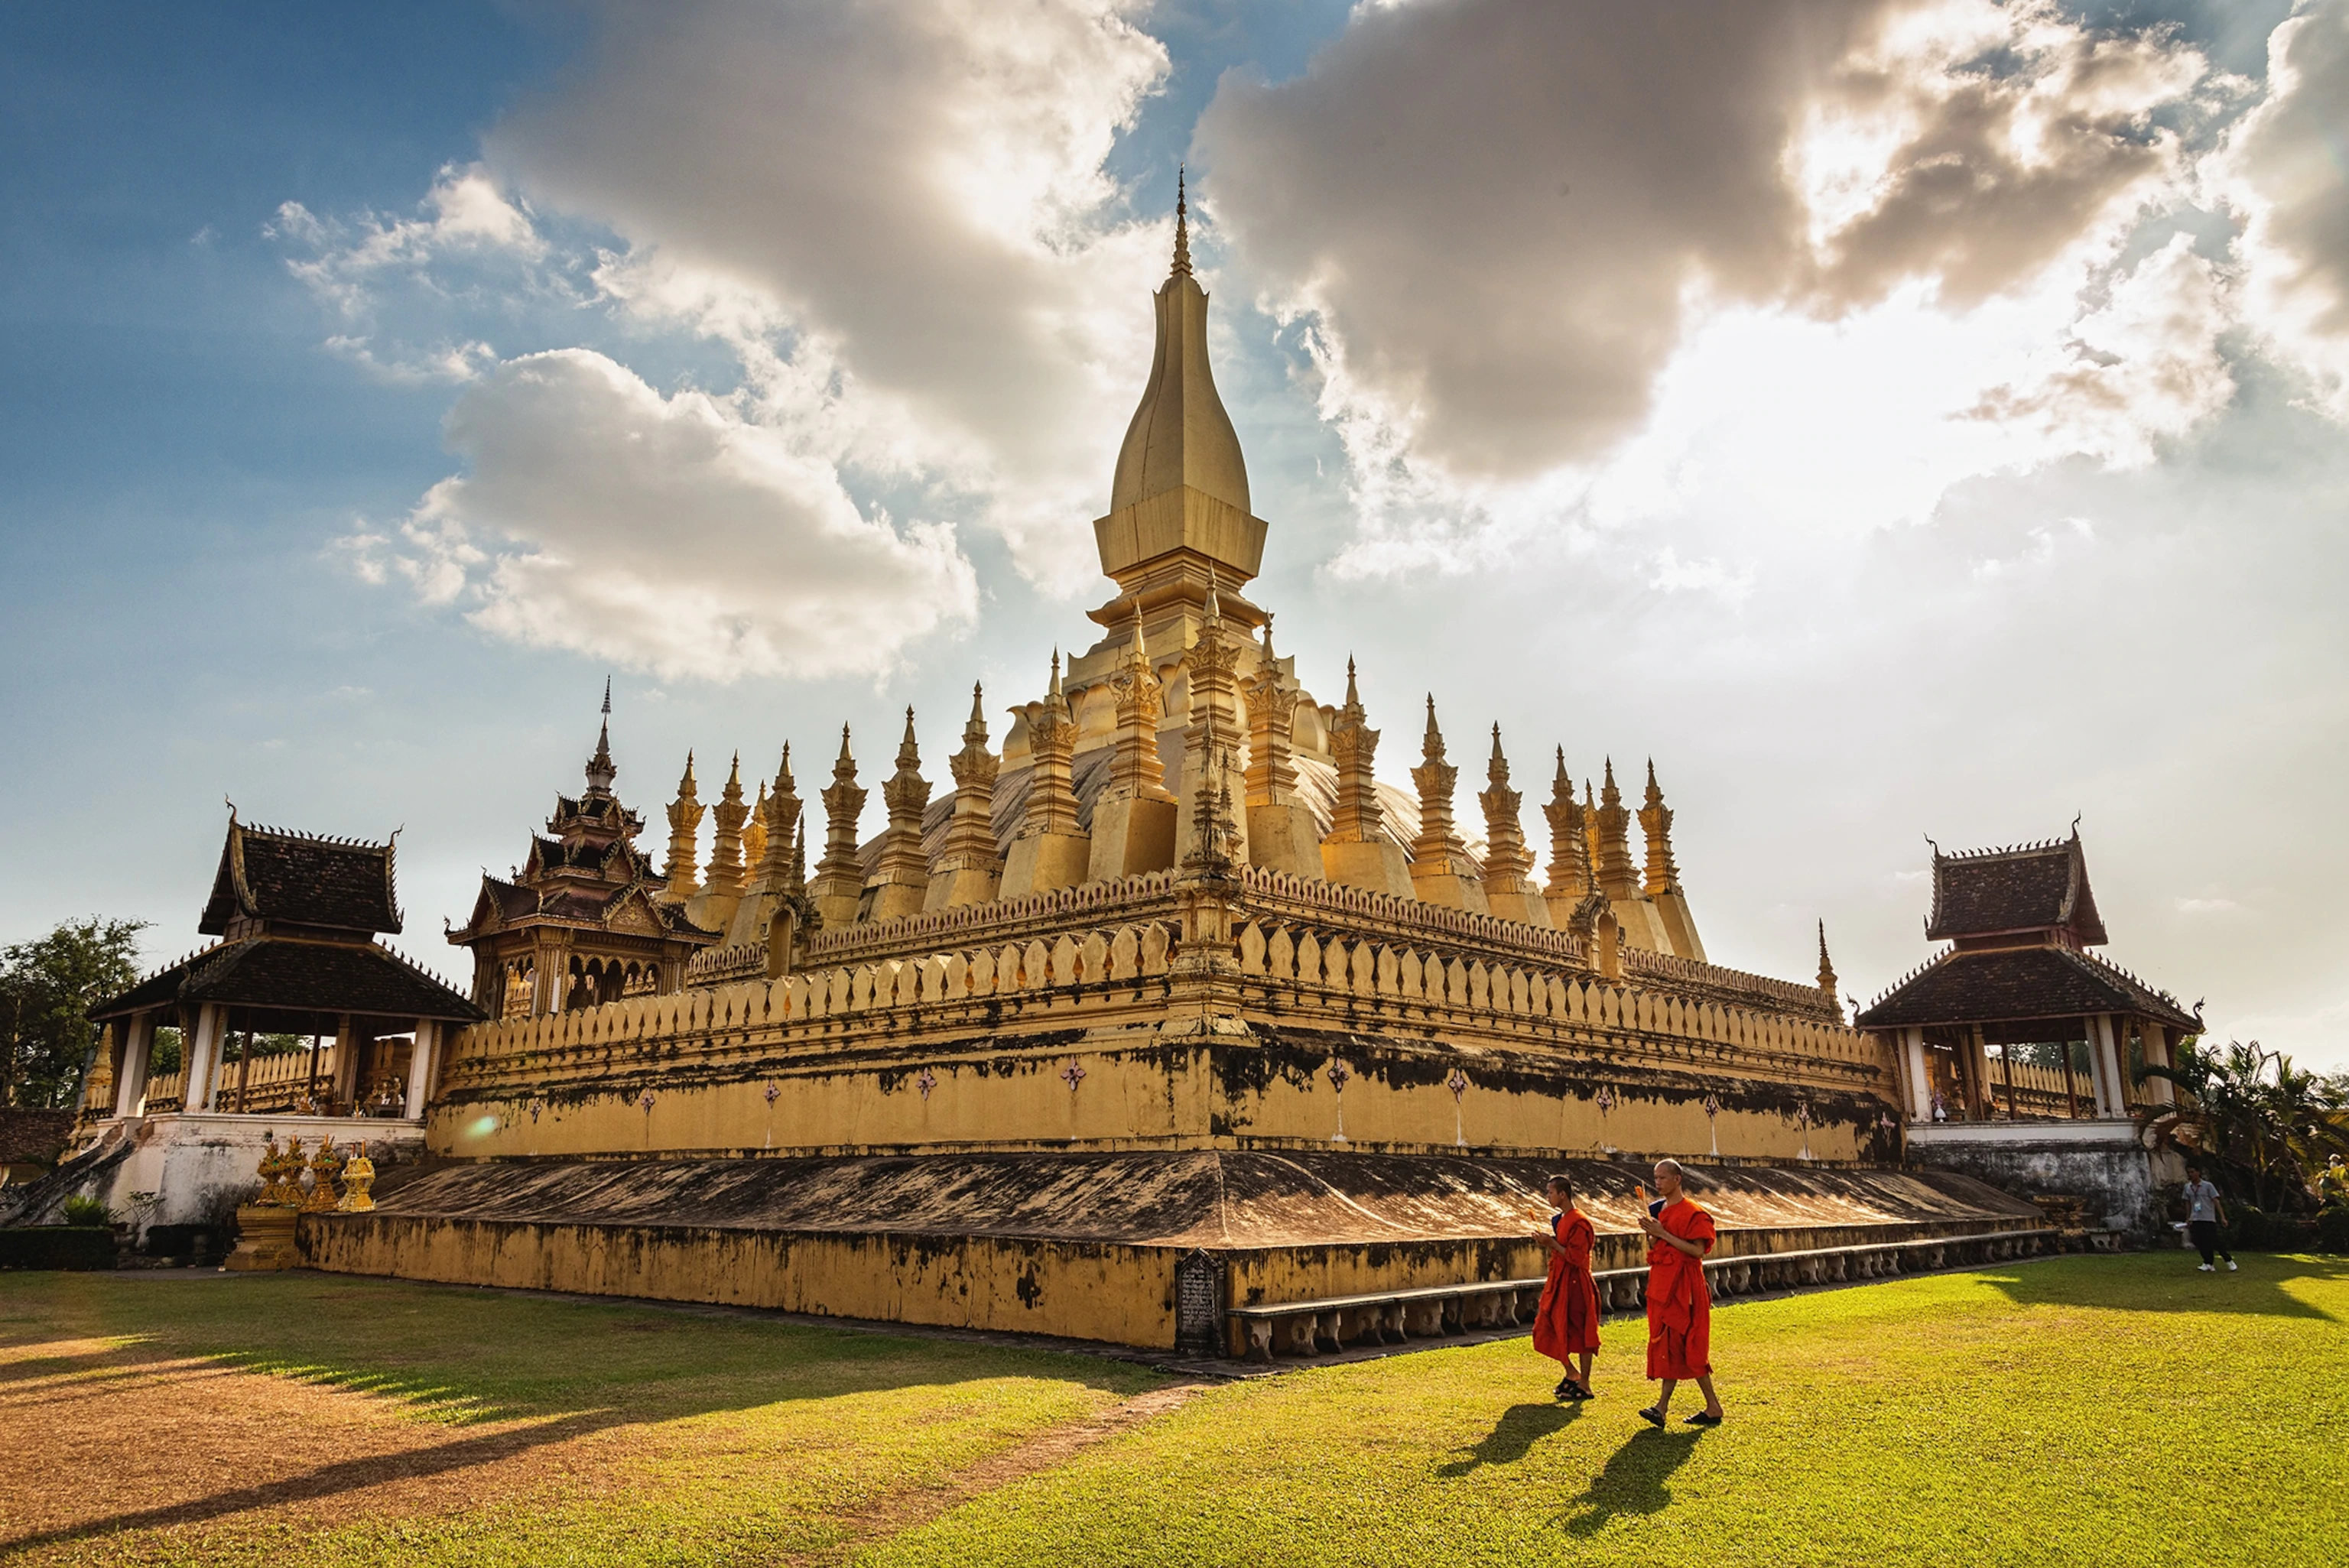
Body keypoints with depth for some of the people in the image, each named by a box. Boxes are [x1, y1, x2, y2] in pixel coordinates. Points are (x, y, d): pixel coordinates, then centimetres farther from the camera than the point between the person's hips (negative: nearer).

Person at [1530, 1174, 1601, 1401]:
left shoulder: (1578, 1222, -18)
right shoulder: (1560, 1220, 12)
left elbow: (1576, 1257, -22)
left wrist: (1552, 1243, -20)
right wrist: (1546, 1243, 5)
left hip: (1575, 1284, -10)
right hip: (1558, 1282, 10)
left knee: (1579, 1333, -1)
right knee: (1549, 1331, 12)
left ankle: (1584, 1385, 9)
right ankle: (1571, 1374, 26)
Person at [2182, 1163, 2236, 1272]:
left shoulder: (2207, 1186, -5)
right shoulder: (2187, 1187, 9)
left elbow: (2216, 1201, -7)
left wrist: (2222, 1217, -14)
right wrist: (2188, 1219, 15)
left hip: (2209, 1219, -4)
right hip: (2195, 1221, 4)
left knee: (2214, 1242, -7)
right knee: (2201, 1243, -1)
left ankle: (2229, 1260, 11)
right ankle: (2208, 1264, 6)